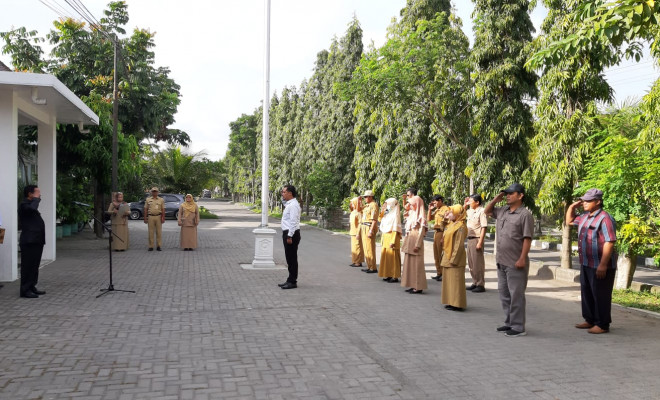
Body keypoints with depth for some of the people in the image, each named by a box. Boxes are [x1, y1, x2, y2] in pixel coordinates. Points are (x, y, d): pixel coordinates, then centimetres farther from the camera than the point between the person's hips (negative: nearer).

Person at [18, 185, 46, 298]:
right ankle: (25, 290, -4)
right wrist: (36, 198, -18)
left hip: (36, 241, 10)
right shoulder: (23, 205, -8)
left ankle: (31, 287, 21)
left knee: (34, 266, 14)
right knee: (28, 266, -8)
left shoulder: (31, 204, 22)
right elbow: (32, 208, -31)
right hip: (29, 242, -10)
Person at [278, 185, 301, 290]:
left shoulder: (293, 205, -17)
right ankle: (290, 280, 21)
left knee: (292, 258, -4)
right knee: (289, 258, 14)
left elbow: (293, 222, -22)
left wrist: (290, 236, -24)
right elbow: (284, 201, 39)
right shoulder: (288, 203, 13)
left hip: (291, 234, -10)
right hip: (287, 233, 10)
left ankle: (292, 282, 2)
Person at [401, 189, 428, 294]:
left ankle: (419, 287, 0)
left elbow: (422, 230, -15)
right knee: (409, 262, 10)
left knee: (416, 263, -5)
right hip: (409, 239, 9)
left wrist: (417, 244, -20)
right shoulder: (412, 213, 13)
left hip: (416, 239, -9)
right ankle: (413, 285, 17)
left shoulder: (421, 215, -11)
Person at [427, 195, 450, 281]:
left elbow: (448, 224, -17)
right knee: (436, 254, 12)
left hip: (442, 232, -9)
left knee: (441, 254, -6)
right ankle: (439, 273, 21)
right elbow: (428, 219, 20)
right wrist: (430, 209, 9)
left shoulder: (446, 209, -12)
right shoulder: (437, 210, 15)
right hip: (436, 232, 9)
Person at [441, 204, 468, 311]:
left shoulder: (460, 227, -16)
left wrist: (453, 259, -21)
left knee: (455, 281, -4)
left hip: (455, 258, -10)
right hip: (447, 256, 10)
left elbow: (459, 245, -20)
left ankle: (457, 304, 2)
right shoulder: (451, 225, 12)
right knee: (449, 280, 14)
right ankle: (451, 301, 22)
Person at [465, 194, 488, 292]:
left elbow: (484, 228, -19)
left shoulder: (481, 211, -13)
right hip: (470, 239, 9)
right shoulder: (470, 211, 12)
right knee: (471, 262, 14)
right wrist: (465, 204, 15)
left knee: (478, 263, -3)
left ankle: (481, 285, 4)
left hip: (476, 239, -9)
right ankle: (475, 283, 25)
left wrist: (480, 242, -23)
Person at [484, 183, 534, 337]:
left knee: (516, 295, -1)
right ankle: (509, 322, 26)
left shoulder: (525, 215, -12)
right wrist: (496, 198, 9)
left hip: (515, 263, -8)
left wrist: (522, 259, -20)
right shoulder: (502, 211, 10)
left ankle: (518, 327, 7)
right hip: (501, 261, 8)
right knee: (504, 293, 15)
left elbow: (527, 239, -15)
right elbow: (487, 211, 25)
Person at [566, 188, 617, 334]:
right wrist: (572, 206, 12)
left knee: (600, 296, 0)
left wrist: (603, 265, -26)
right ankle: (590, 320, 29)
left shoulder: (604, 218, -17)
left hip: (600, 266, -9)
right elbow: (569, 221, 31)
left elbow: (609, 242, -23)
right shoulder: (584, 217, 11)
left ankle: (602, 325, 10)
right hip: (586, 264, 9)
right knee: (587, 294, 17)